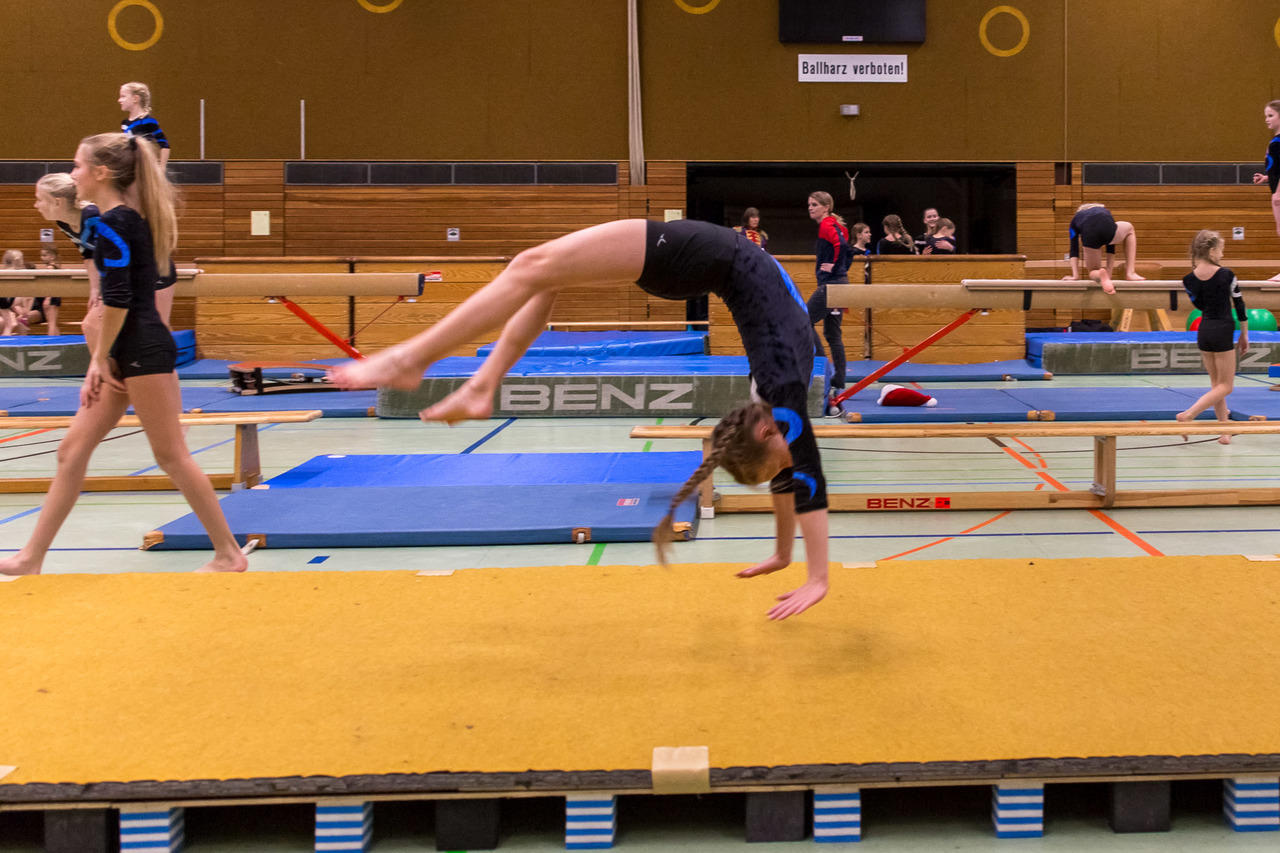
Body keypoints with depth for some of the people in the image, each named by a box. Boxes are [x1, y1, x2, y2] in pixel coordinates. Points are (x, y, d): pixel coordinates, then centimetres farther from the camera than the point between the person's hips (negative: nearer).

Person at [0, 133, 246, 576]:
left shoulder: (113, 224, -14)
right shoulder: (130, 219, 15)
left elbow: (118, 299, -20)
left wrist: (101, 359, -10)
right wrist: (101, 360, 17)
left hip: (144, 352, -10)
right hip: (129, 352, 10)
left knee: (171, 455, -2)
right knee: (72, 450, 10)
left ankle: (229, 554, 7)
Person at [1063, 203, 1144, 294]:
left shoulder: (1075, 219, 36)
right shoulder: (1106, 212, 41)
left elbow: (1074, 249, 24)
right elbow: (1111, 247, 37)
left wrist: (1075, 275, 19)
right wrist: (1109, 270, 36)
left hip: (1089, 236, -1)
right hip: (1108, 228, 1)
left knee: (1094, 271, 27)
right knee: (1129, 228, 39)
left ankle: (1100, 275, -14)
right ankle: (1130, 273, 27)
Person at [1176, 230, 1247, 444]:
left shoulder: (1189, 279, -2)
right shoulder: (1226, 274, -12)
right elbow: (1239, 305, -4)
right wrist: (1244, 334, 6)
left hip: (1204, 331, 5)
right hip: (1223, 331, -5)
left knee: (1216, 383, 16)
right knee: (1226, 386, 4)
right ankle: (1189, 415, -13)